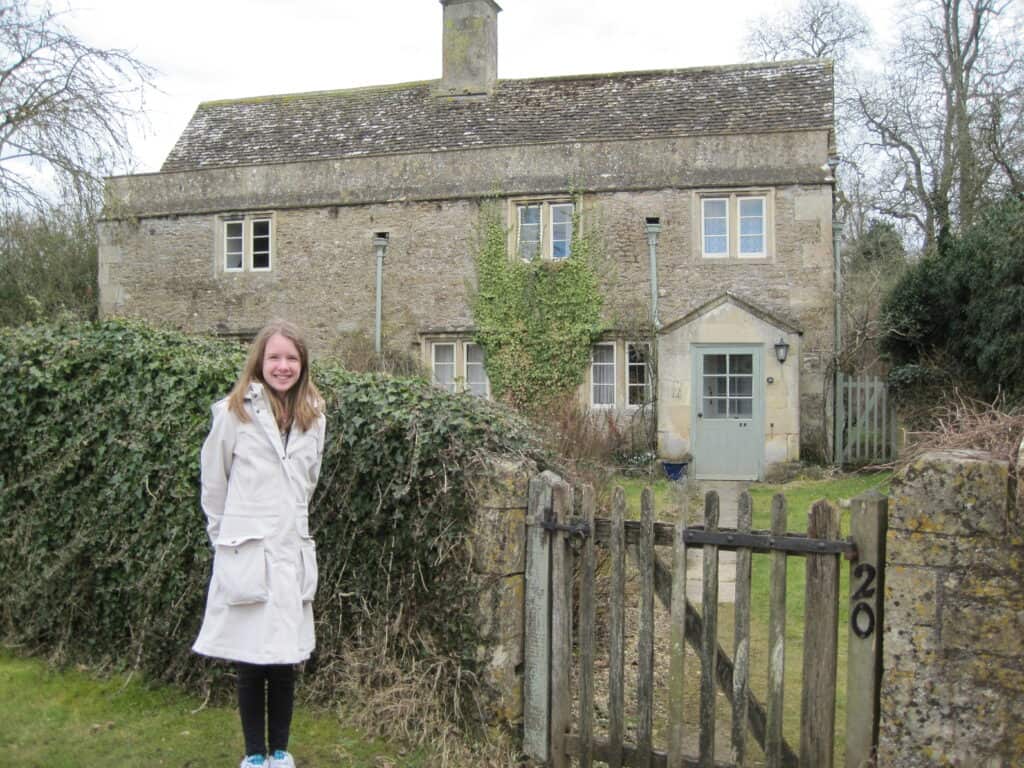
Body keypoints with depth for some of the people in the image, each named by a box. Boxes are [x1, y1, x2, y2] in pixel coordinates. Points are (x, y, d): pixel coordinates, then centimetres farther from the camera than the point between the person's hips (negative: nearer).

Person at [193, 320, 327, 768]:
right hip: (245, 557, -3)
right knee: (249, 662, 5)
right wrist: (226, 538, 9)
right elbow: (213, 484, 3)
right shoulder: (233, 413, -7)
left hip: (293, 555, 3)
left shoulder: (314, 418, 6)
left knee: (284, 660, 9)